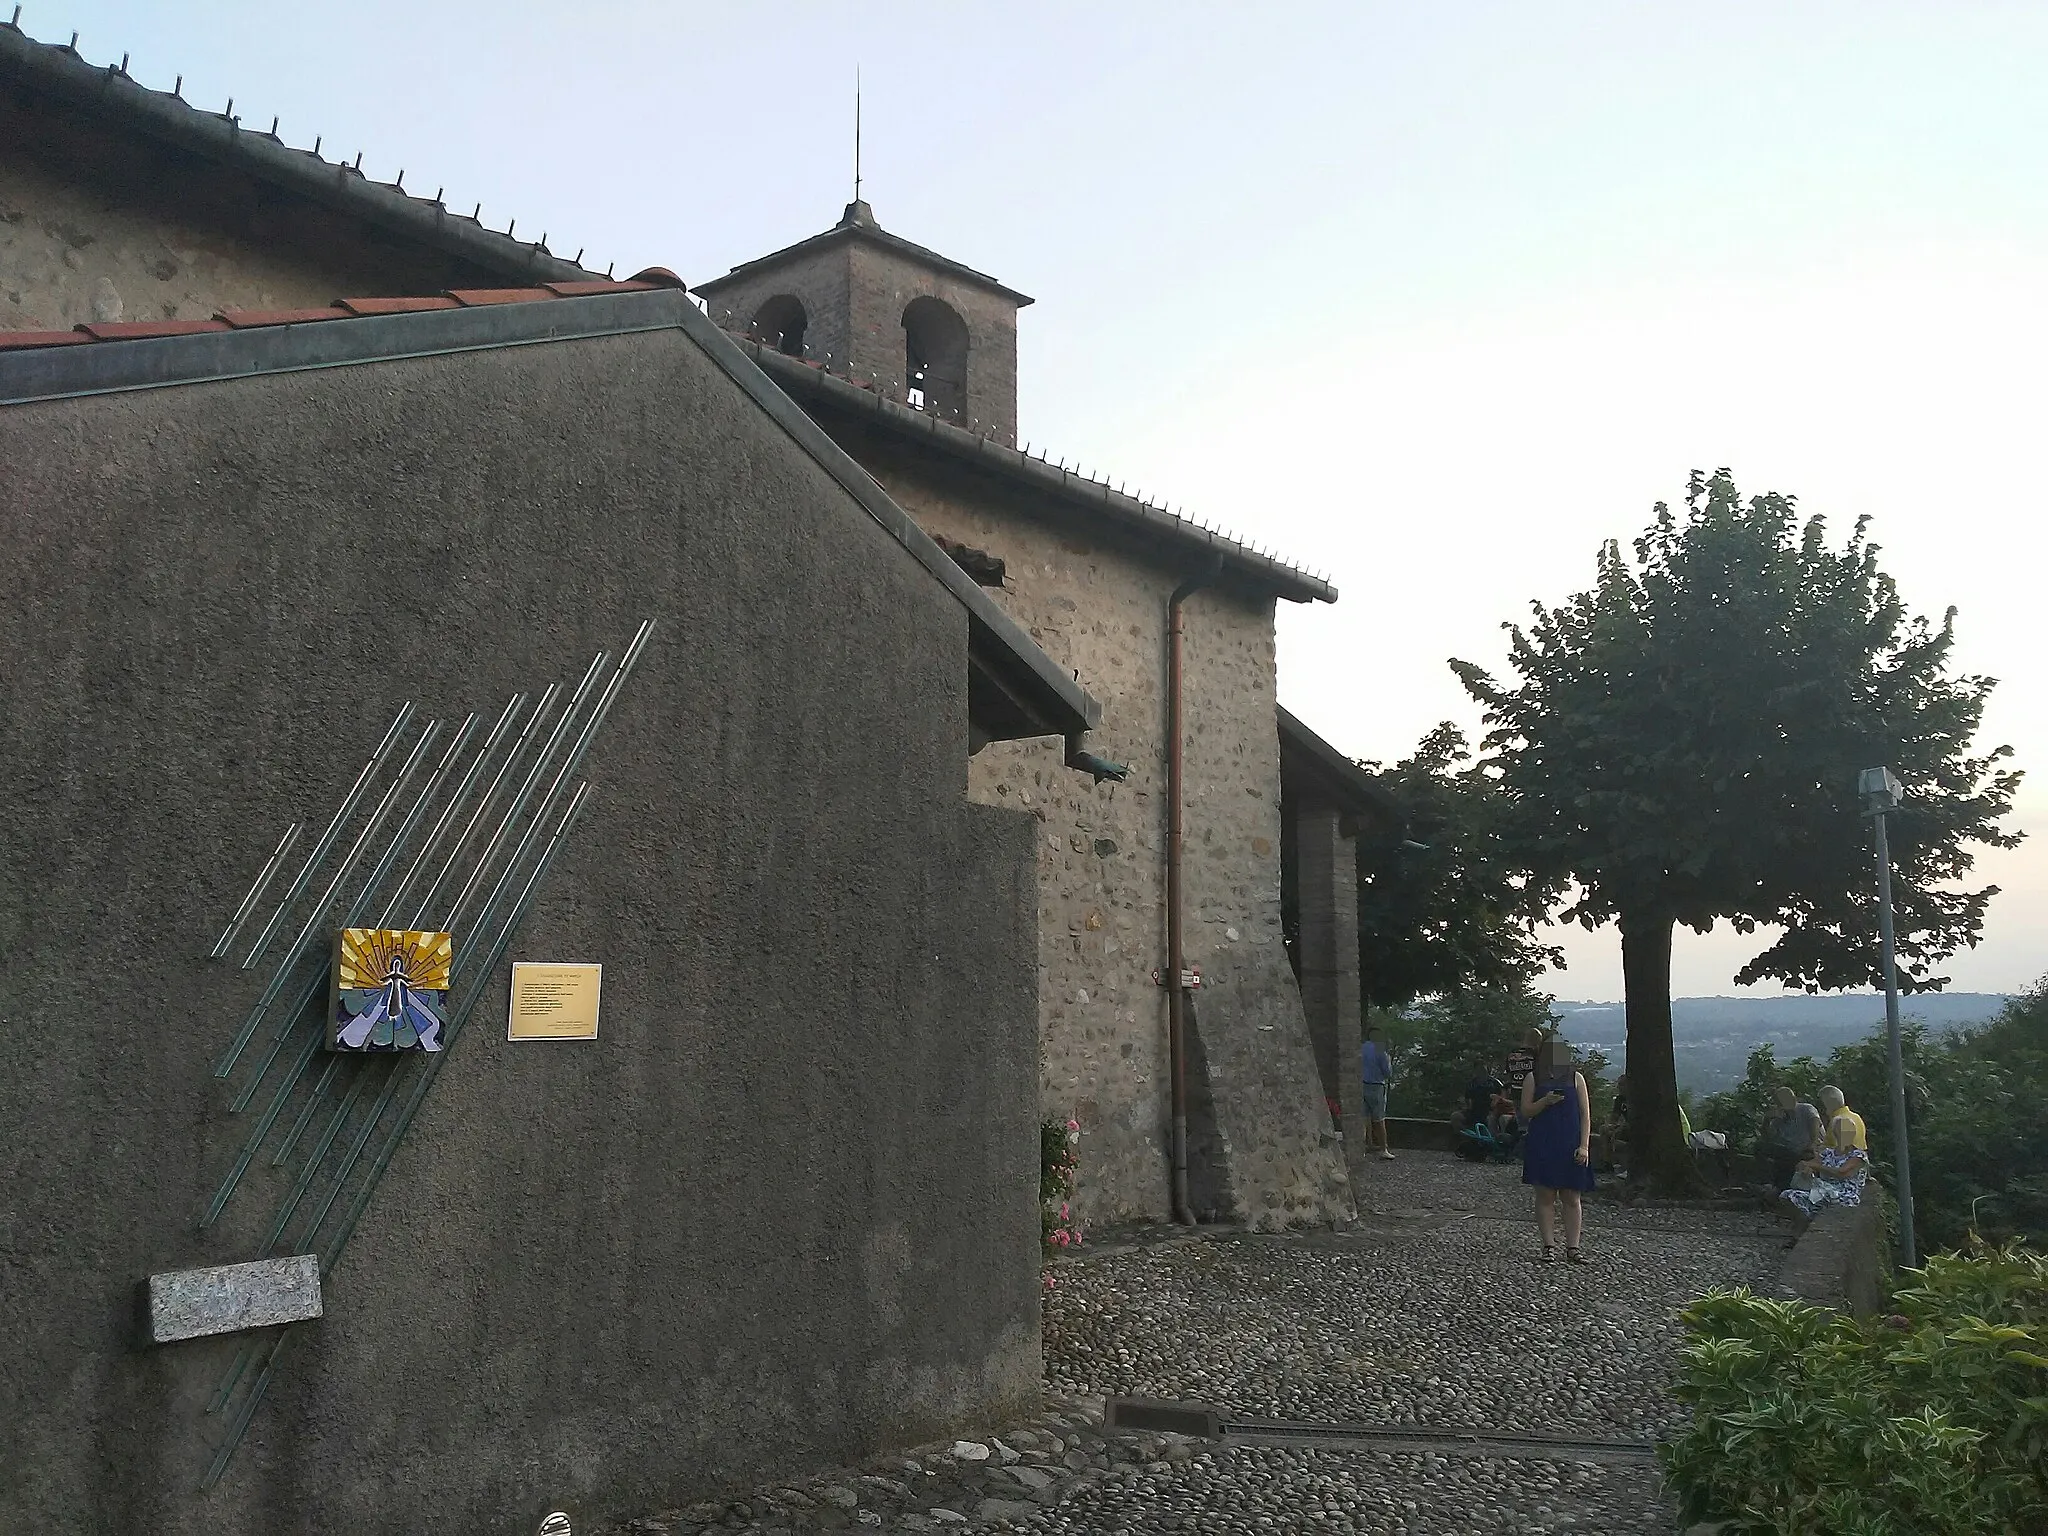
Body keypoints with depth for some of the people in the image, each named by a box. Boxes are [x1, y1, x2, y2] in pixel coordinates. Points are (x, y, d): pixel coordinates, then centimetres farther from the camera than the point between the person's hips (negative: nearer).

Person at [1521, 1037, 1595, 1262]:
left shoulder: (1576, 1078, 7)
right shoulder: (1533, 1079, 7)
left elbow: (1585, 1115, 4)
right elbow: (1526, 1112, 3)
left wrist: (1584, 1146, -5)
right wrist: (1545, 1102, -15)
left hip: (1571, 1148, 1)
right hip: (1542, 1148, 0)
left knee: (1572, 1198, 2)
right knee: (1545, 1196, 1)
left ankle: (1572, 1247, 6)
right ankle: (1549, 1246, 5)